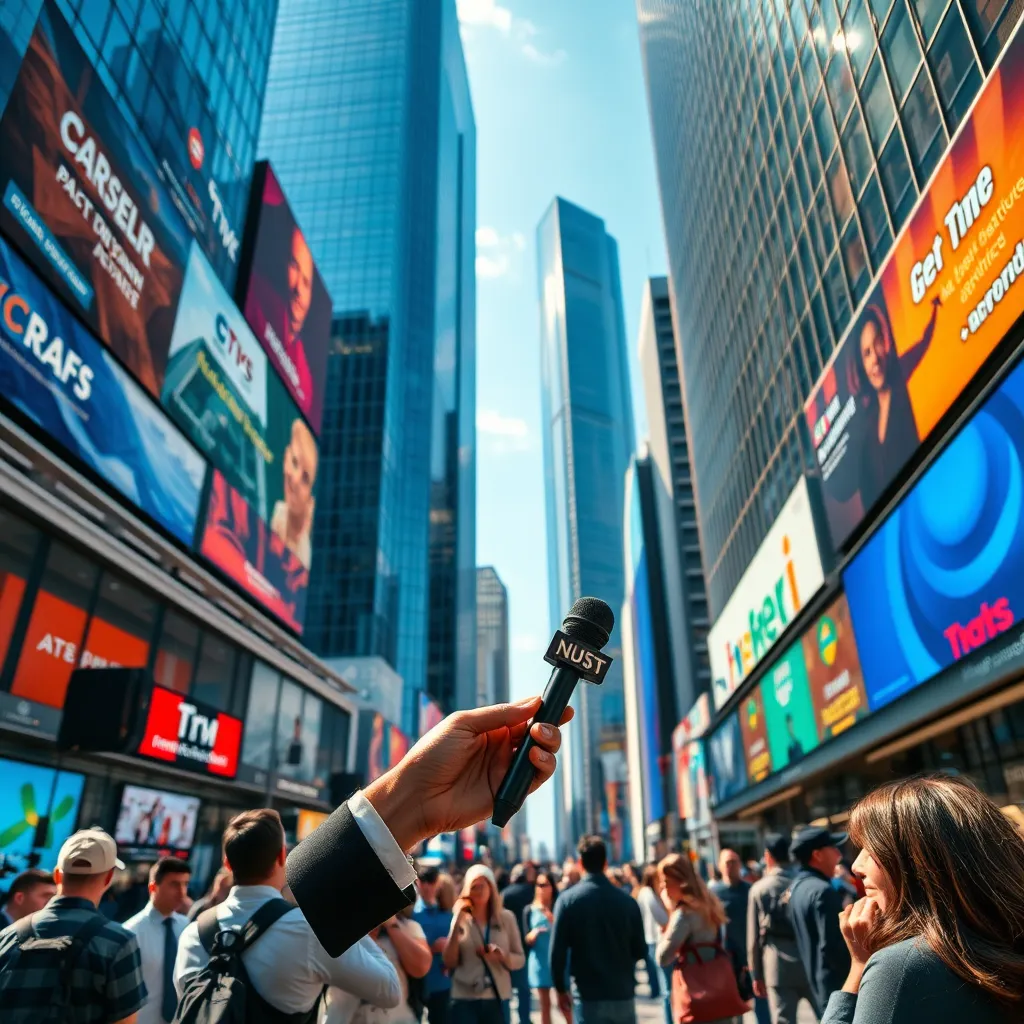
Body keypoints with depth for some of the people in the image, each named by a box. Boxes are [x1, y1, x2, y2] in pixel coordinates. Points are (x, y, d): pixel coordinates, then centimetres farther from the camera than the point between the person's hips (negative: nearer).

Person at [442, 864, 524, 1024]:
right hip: (465, 1000, -1)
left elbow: (520, 959, 4)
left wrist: (502, 955, -17)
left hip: (497, 999, 2)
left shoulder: (506, 917, 1)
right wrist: (456, 922, -15)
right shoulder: (461, 919, -2)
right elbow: (449, 962, -8)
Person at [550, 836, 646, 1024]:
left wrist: (561, 989, 4)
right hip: (623, 995, 2)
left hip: (589, 997, -2)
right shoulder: (627, 901, -3)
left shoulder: (568, 899, -8)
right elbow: (641, 951, 2)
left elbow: (557, 950, -10)